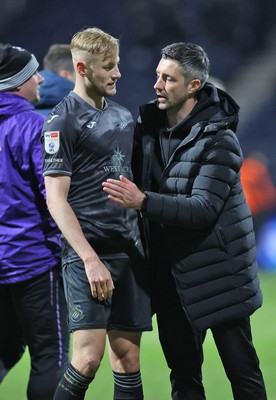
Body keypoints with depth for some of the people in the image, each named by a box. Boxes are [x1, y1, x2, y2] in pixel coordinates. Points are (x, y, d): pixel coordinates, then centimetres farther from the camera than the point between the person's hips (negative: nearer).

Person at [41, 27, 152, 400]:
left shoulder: (123, 115, 16)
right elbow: (56, 198, -11)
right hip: (88, 253, -7)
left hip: (130, 251, 7)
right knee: (88, 358, -15)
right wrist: (90, 259, -17)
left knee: (127, 356, 5)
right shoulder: (63, 121, -6)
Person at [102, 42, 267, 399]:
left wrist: (143, 202, -33)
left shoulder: (219, 140, -17)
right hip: (170, 270, 7)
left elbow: (204, 209, -25)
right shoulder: (148, 124, 3)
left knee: (241, 367, -1)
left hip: (216, 268, -7)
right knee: (183, 371, 12)